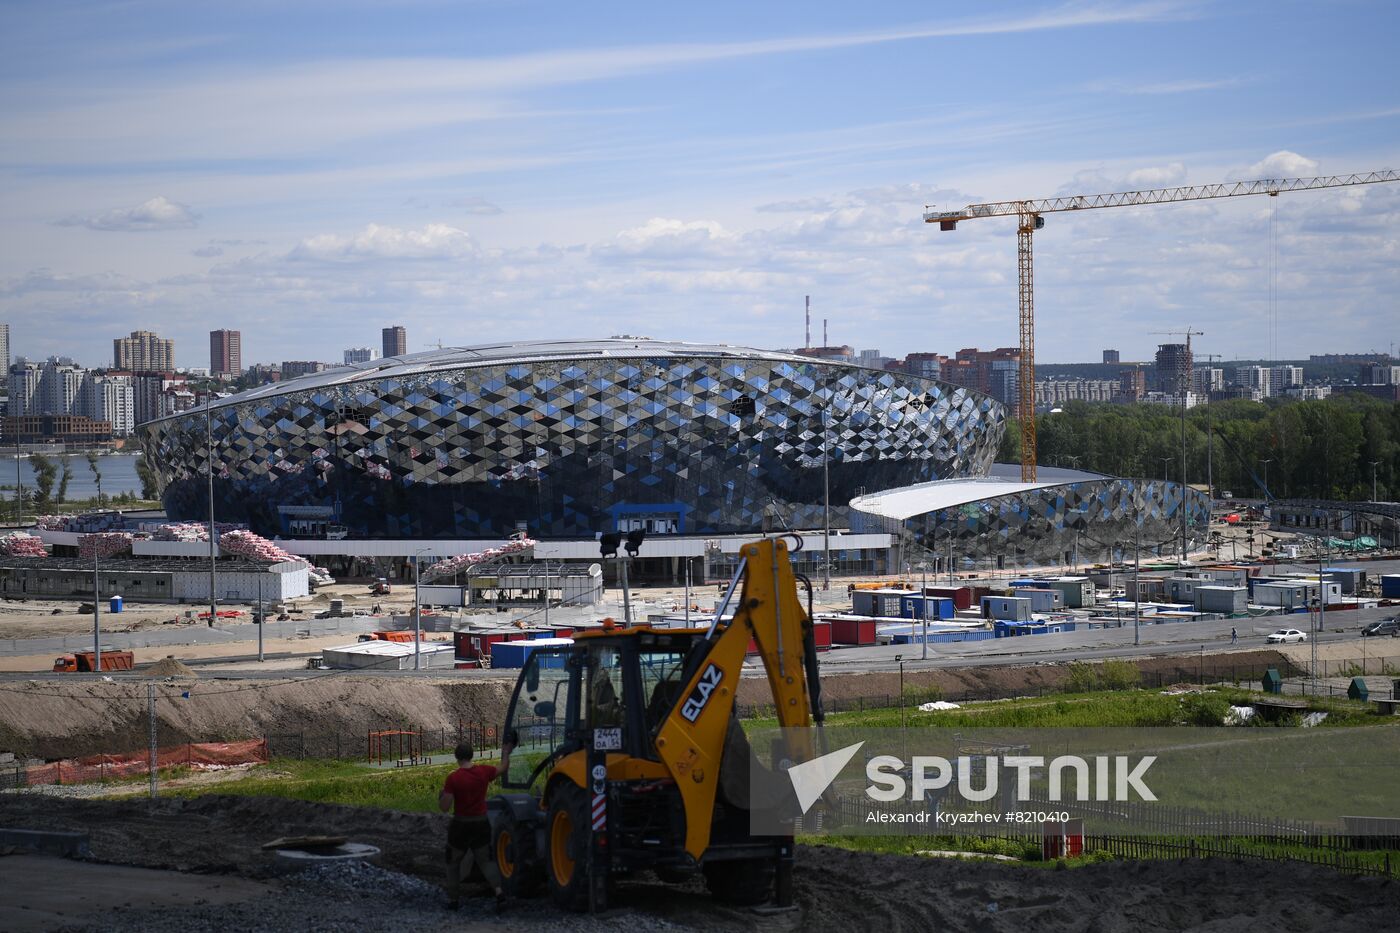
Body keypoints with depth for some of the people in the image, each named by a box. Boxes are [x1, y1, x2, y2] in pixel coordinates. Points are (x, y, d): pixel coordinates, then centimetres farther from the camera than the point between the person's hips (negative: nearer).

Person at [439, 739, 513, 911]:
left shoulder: (453, 778, -17)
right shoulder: (483, 771, -6)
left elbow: (444, 807, -17)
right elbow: (503, 768, 14)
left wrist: (440, 797, 5)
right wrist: (506, 752, 32)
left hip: (461, 825, -3)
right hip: (482, 824, 3)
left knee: (454, 862, 17)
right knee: (485, 860, 14)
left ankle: (454, 899, 19)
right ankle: (498, 891, -8)